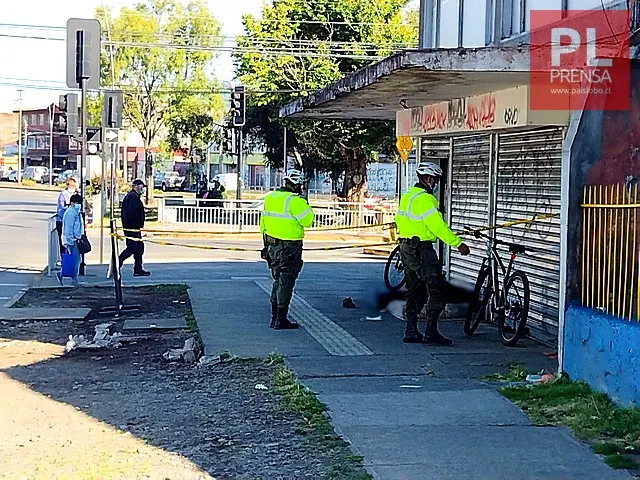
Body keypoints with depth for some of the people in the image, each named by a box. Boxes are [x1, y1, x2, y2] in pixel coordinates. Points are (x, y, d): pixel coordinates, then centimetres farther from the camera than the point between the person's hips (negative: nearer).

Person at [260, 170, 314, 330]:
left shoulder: (270, 197, 9)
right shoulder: (294, 201, -17)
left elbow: (263, 223, 14)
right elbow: (307, 220, -15)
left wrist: (266, 243, 21)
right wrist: (305, 204, -4)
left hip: (272, 246, 8)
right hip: (289, 249, -8)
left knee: (278, 281, 17)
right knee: (286, 283, -1)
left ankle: (274, 318, 21)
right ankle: (281, 320, 1)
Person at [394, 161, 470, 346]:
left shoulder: (408, 196, 14)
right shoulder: (425, 199, -16)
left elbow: (399, 220, 20)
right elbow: (438, 225, -22)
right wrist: (458, 243, -20)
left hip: (406, 248, 10)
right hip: (421, 249, -10)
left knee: (415, 290, 14)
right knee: (435, 289, -7)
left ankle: (411, 331, 14)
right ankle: (431, 331, -10)